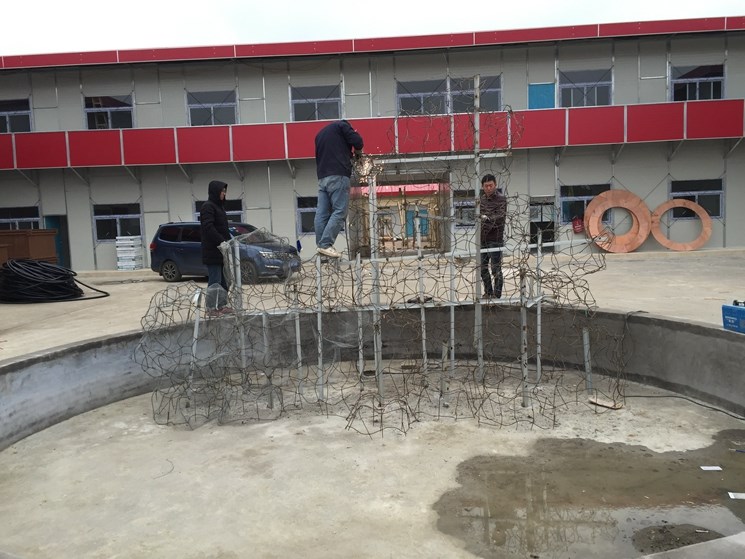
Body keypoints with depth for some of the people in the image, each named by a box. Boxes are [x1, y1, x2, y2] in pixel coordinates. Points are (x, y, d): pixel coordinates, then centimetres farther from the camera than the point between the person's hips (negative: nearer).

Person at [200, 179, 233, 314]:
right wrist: (221, 241, -22)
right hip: (212, 251, -9)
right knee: (214, 281, -6)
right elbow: (208, 227, -19)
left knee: (223, 281, 10)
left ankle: (221, 306, 17)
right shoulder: (208, 207, -8)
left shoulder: (219, 206, 19)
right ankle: (211, 308, 1)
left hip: (222, 250, 9)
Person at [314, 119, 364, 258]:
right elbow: (358, 141, -5)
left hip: (322, 178, 7)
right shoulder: (342, 125, 7)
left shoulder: (320, 134, 29)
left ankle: (320, 245, -3)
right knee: (340, 212, -9)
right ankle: (325, 244, -17)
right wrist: (357, 152, 17)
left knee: (322, 213, 2)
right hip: (338, 175, -7)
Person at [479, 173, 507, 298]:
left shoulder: (501, 198, -8)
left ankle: (496, 296, 3)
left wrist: (488, 218, -36)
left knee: (496, 269, -5)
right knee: (483, 267, 14)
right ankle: (488, 292, 28)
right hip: (483, 238, 7)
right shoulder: (482, 198, 13)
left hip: (495, 239, -7)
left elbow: (501, 216, -20)